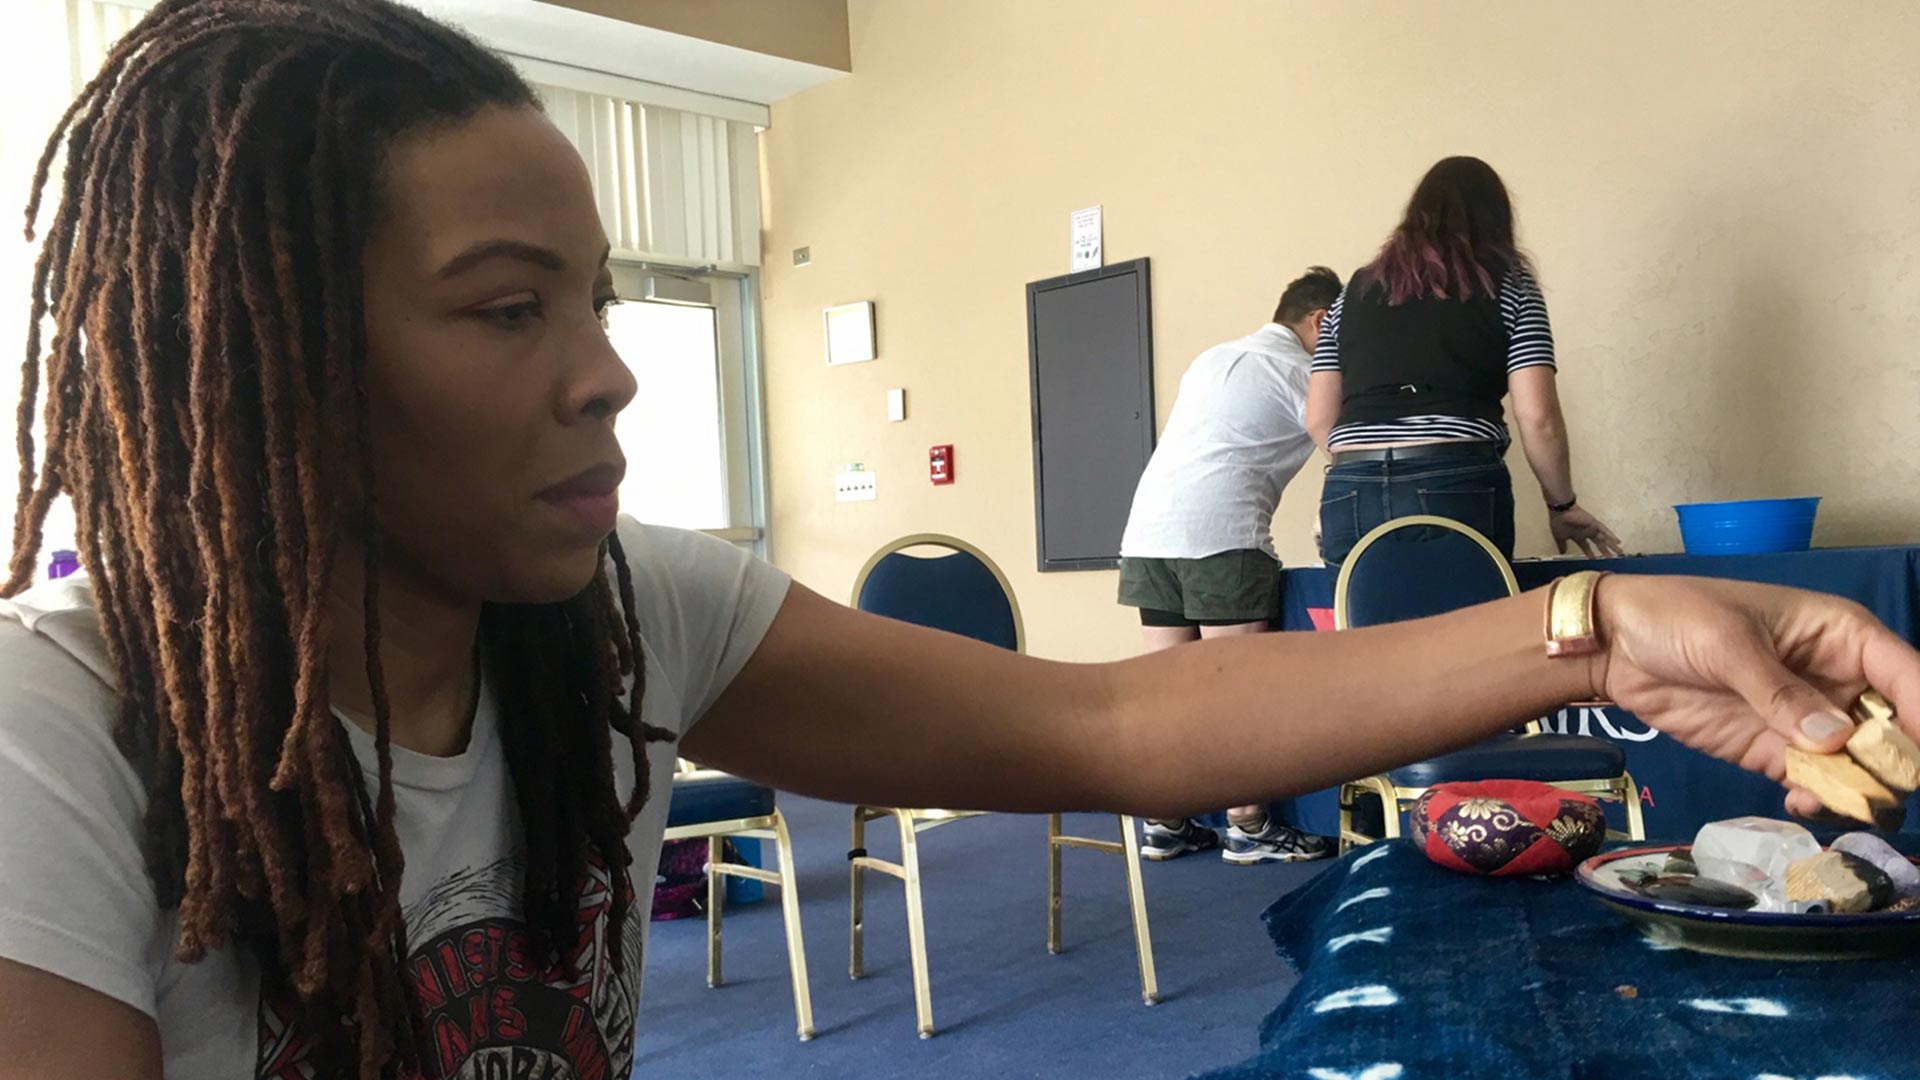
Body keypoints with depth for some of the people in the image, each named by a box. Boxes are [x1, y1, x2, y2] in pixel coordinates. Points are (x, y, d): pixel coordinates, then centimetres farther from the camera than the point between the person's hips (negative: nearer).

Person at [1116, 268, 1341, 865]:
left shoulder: (1215, 358, 26)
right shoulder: (1299, 371, 4)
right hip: (1220, 533, -7)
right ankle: (1248, 828, 3)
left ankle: (1164, 825, 12)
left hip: (1151, 526, 8)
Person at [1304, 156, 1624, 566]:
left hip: (1348, 499, 3)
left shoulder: (1357, 289, 20)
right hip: (1458, 491, -3)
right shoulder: (1507, 281, 11)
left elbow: (1319, 418, 16)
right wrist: (1561, 505, 16)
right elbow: (1537, 416, 3)